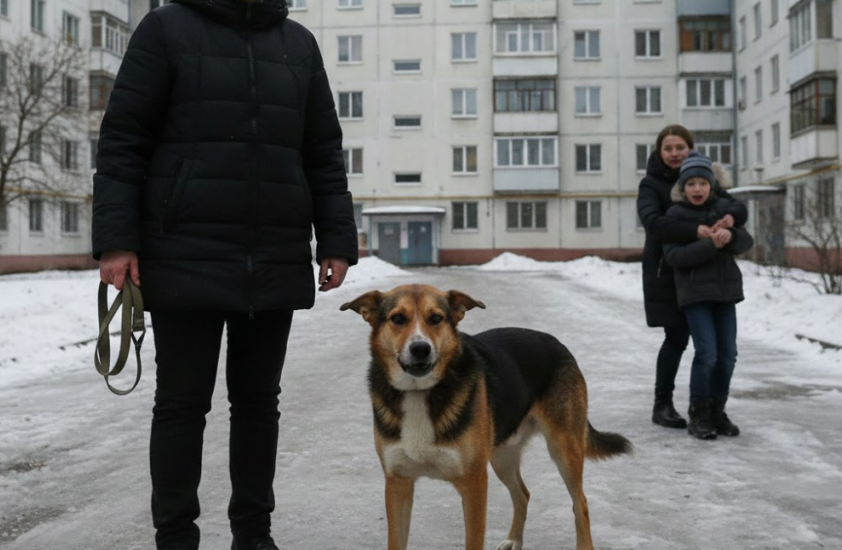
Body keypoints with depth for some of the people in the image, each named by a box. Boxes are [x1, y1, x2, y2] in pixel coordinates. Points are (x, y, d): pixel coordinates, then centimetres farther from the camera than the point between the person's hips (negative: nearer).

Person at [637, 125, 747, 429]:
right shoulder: (651, 184, -7)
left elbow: (737, 205, -1)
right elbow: (652, 221, -24)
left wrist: (731, 216, -26)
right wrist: (694, 230, -36)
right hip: (667, 274, -4)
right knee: (677, 338, -3)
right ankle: (662, 404, 11)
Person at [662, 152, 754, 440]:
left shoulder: (723, 208, 7)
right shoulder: (675, 214, -4)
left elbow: (746, 242, 2)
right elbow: (674, 256, -14)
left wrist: (731, 235, -20)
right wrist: (711, 244, -24)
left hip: (725, 290, 4)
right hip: (695, 293, -4)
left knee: (727, 354, 5)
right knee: (707, 353, -12)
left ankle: (717, 411, 20)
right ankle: (699, 415, 2)